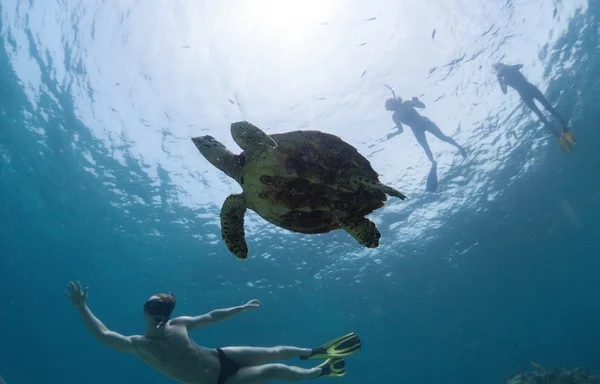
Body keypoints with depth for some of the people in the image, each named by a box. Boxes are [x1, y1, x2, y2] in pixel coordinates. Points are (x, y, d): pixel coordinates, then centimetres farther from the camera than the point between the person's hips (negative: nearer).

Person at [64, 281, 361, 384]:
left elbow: (211, 316, 7)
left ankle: (317, 352, 30)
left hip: (222, 358, 5)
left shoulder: (178, 324, -3)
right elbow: (102, 335, -26)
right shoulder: (138, 345, -15)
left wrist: (241, 308, 10)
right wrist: (82, 307, -32)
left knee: (274, 353, 8)